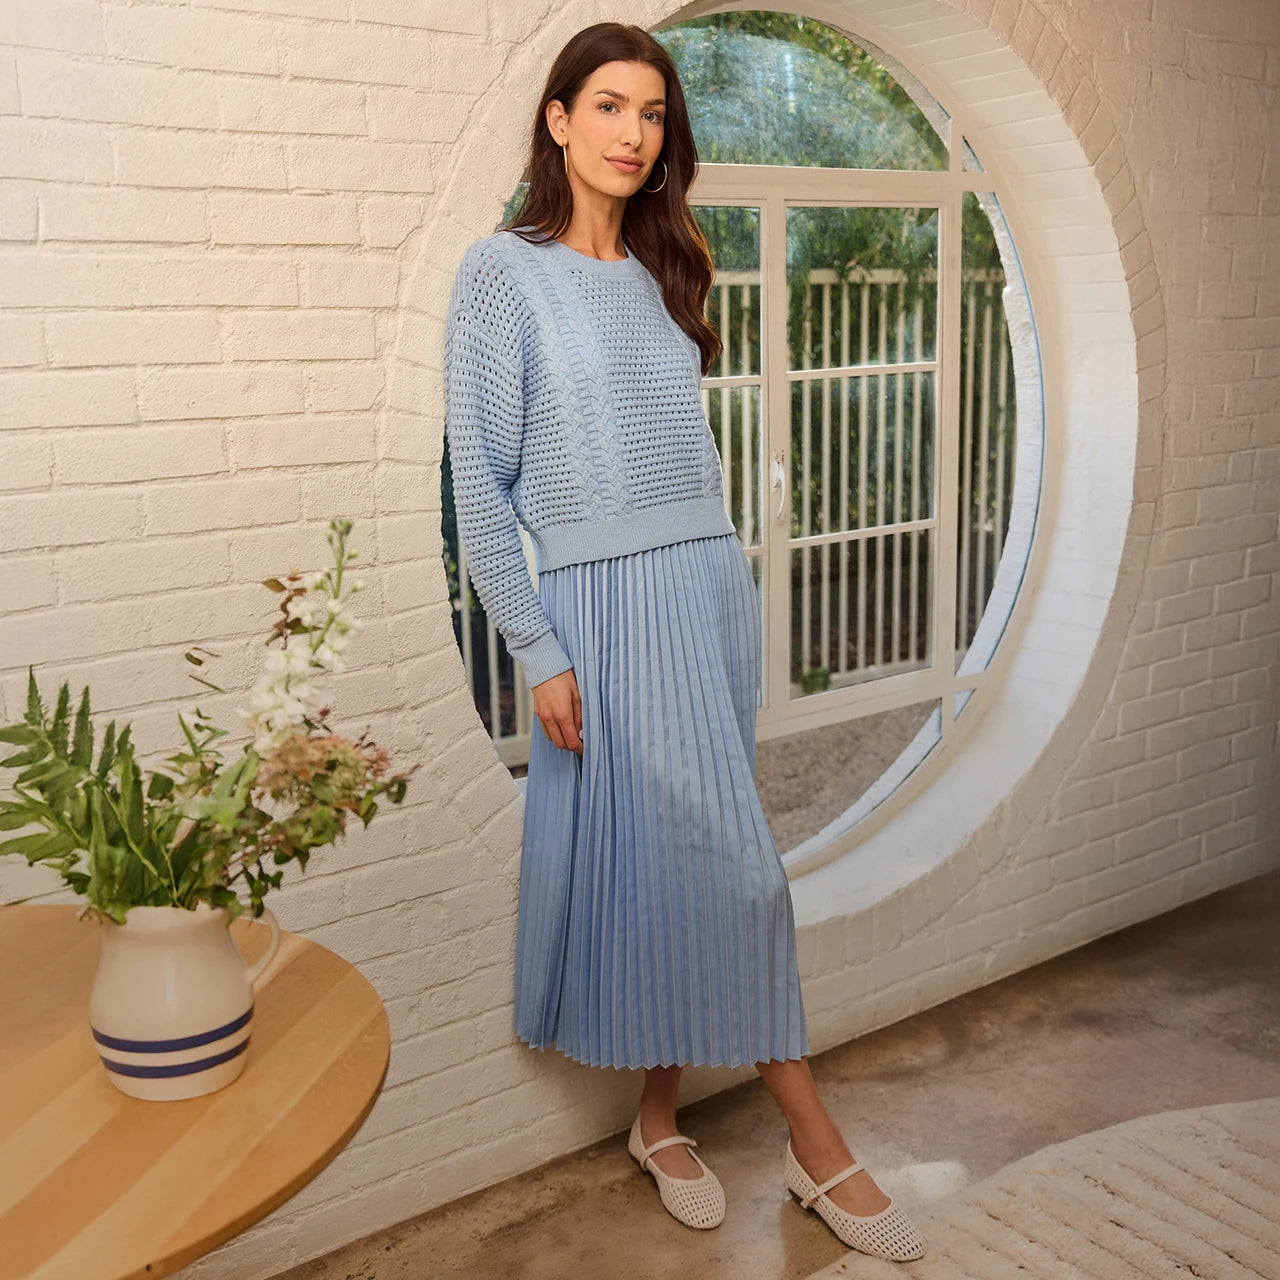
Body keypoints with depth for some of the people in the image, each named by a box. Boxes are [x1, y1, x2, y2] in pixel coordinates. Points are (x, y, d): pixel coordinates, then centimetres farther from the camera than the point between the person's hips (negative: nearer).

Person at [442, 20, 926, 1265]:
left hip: (713, 586, 6)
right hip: (610, 603, -6)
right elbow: (479, 476, -7)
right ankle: (815, 1144, 9)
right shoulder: (502, 273, -3)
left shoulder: (661, 272, 15)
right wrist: (536, 650, -11)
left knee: (673, 860, 9)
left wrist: (718, 584, 14)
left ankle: (660, 1114, 25)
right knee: (735, 862, -6)